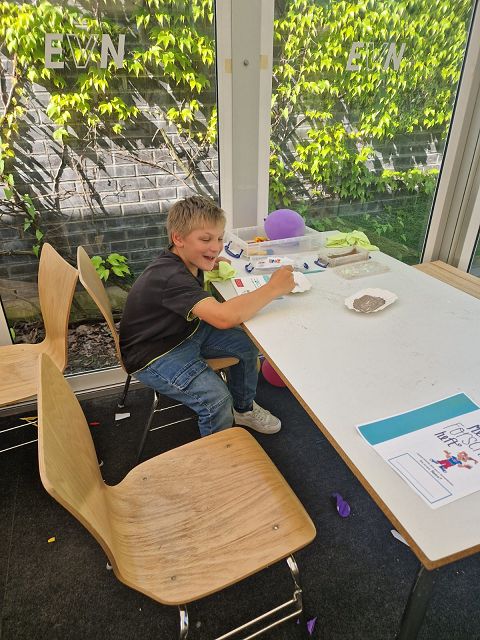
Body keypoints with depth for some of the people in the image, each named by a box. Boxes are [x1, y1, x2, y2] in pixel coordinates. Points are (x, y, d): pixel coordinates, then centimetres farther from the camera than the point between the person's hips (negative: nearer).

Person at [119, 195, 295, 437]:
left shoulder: (183, 261, -5)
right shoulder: (171, 278, -34)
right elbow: (224, 316, -47)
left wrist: (208, 264, 3)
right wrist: (274, 287, -36)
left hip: (187, 331, 9)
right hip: (154, 355, -9)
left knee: (247, 344, 4)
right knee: (216, 398, -27)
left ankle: (243, 409, 26)